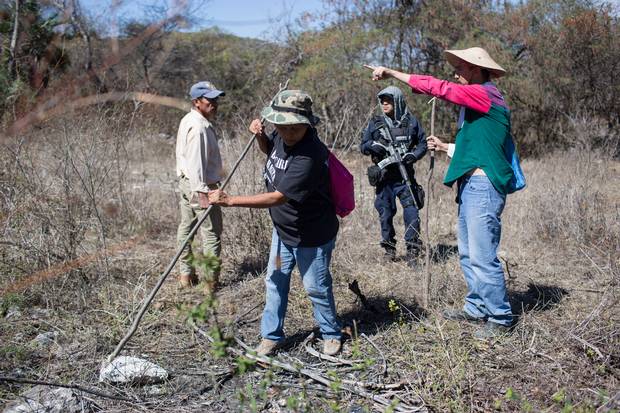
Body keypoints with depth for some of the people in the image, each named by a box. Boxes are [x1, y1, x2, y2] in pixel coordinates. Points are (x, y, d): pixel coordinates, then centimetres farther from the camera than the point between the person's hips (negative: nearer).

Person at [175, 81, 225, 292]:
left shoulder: (187, 120, 11)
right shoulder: (199, 126, -21)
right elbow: (196, 161, -26)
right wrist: (202, 192, -26)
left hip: (185, 181, 11)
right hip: (199, 185, -11)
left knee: (186, 227, 15)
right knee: (211, 234, -3)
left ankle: (185, 274, 26)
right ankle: (211, 282, 2)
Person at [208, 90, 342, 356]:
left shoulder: (309, 157, -35)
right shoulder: (282, 135, -8)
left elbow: (277, 197, -36)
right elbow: (270, 150, 18)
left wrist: (229, 201, -35)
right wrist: (259, 136, -7)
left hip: (311, 236, -7)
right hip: (282, 229, 8)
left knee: (316, 287, 9)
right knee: (275, 281, 14)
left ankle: (331, 334, 33)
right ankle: (271, 335, 30)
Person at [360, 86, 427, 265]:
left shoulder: (411, 121, 3)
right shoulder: (375, 123, 6)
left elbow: (423, 144, 9)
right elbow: (362, 145, 9)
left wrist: (414, 155, -11)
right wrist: (373, 145, -13)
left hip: (405, 176, -1)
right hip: (383, 177, 1)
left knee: (412, 213, -5)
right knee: (385, 214, 9)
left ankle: (413, 252, 6)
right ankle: (389, 249, 24)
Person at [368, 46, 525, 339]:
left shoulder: (486, 93, -9)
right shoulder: (476, 100, 20)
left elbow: (438, 88, -18)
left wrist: (392, 73, -14)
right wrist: (445, 147, 21)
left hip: (484, 185, -10)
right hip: (470, 185, 10)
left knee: (482, 256, -7)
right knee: (468, 254, 15)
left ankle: (500, 318, 3)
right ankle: (476, 308, 26)